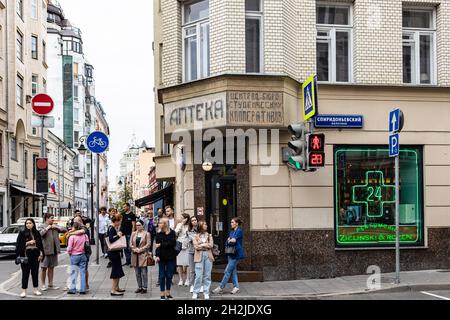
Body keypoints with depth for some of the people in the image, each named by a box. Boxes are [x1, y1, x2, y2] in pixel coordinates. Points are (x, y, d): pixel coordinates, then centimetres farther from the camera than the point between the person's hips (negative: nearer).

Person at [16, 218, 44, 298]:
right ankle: (24, 291, 1)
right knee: (25, 273, -2)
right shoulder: (22, 233, -1)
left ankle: (36, 290, 17)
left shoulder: (37, 233, 8)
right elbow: (19, 245, -5)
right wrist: (28, 243, -15)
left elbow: (40, 244, 12)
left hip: (35, 255, 3)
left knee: (35, 272, 9)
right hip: (26, 255, -3)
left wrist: (41, 254, 3)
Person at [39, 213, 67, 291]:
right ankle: (43, 285, 8)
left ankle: (50, 284, 18)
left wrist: (57, 227, -3)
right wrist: (47, 228, -15)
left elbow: (65, 230, 9)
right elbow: (40, 234, -21)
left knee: (51, 268, 12)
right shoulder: (42, 226, -3)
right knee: (44, 268, 1)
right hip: (45, 250, -5)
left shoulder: (55, 226, 13)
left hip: (54, 250, 5)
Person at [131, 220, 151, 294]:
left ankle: (144, 288, 3)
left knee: (144, 273, -4)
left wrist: (140, 249, -14)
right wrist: (134, 249, -9)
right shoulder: (133, 234, 12)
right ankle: (139, 287, 17)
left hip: (143, 255, -4)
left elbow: (148, 244, -7)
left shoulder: (146, 234, -1)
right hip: (135, 255, 4)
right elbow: (131, 244, 9)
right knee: (137, 273, 8)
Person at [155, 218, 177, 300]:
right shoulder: (159, 234, 1)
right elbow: (157, 245, -5)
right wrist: (157, 255, -16)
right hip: (162, 257, 1)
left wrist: (161, 245, -16)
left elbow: (172, 243, -14)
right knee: (162, 276, 2)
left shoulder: (172, 233, -3)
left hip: (171, 257, 0)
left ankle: (168, 293, 17)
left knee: (169, 276, 6)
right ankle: (162, 294, 8)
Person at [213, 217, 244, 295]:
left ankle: (221, 287, -3)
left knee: (228, 271, -6)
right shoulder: (231, 232, 16)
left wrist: (229, 241, 0)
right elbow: (227, 242, 11)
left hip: (236, 254, -9)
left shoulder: (239, 231, -11)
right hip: (231, 253, 9)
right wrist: (230, 241, -10)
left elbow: (233, 241, -19)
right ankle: (236, 287, 14)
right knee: (233, 271, 9)